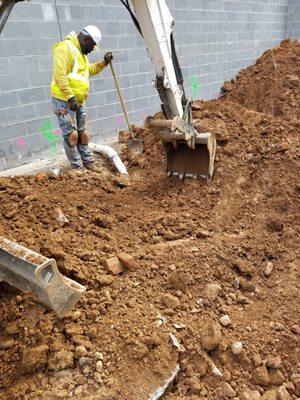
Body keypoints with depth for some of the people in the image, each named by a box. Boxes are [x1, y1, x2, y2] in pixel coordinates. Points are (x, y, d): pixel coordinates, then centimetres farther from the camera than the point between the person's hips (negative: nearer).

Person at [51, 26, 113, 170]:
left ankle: (88, 163, 22)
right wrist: (70, 97, -26)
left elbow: (88, 70, 34)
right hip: (65, 101, -10)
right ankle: (77, 168, 1)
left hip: (79, 101, 10)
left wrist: (104, 62, 21)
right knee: (72, 135, -6)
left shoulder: (81, 52, 17)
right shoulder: (66, 48, -15)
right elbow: (60, 75, -24)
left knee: (83, 134, 13)